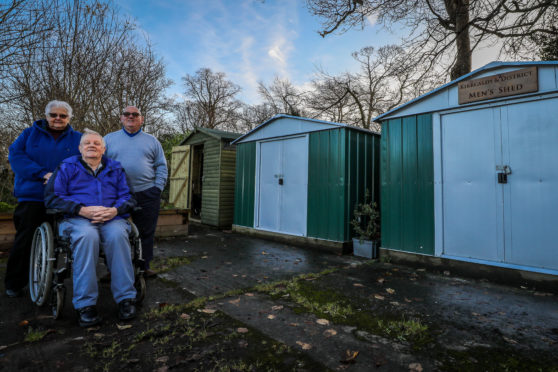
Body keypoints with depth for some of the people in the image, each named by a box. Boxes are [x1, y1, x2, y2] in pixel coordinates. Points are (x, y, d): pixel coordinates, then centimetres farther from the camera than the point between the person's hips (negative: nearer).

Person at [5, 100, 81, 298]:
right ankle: (14, 283, 20)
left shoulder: (77, 139, 9)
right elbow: (15, 155, -2)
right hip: (32, 196, 0)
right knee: (25, 241, 4)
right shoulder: (31, 133, 10)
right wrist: (43, 174, -16)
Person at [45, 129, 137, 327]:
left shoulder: (115, 169, 18)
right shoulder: (67, 167, 14)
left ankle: (125, 298, -26)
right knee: (87, 236, -37)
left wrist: (115, 210, -13)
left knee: (118, 235, -35)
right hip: (78, 219, -1)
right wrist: (83, 210, -12)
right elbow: (52, 197, 4)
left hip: (112, 218, 1)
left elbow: (128, 197, 10)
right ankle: (85, 304, -29)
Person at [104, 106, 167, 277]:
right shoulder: (109, 139, 12)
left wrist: (158, 188, -1)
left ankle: (144, 267, 18)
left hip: (147, 195, 1)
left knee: (146, 233, 6)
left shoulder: (152, 141, 13)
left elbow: (161, 166, 10)